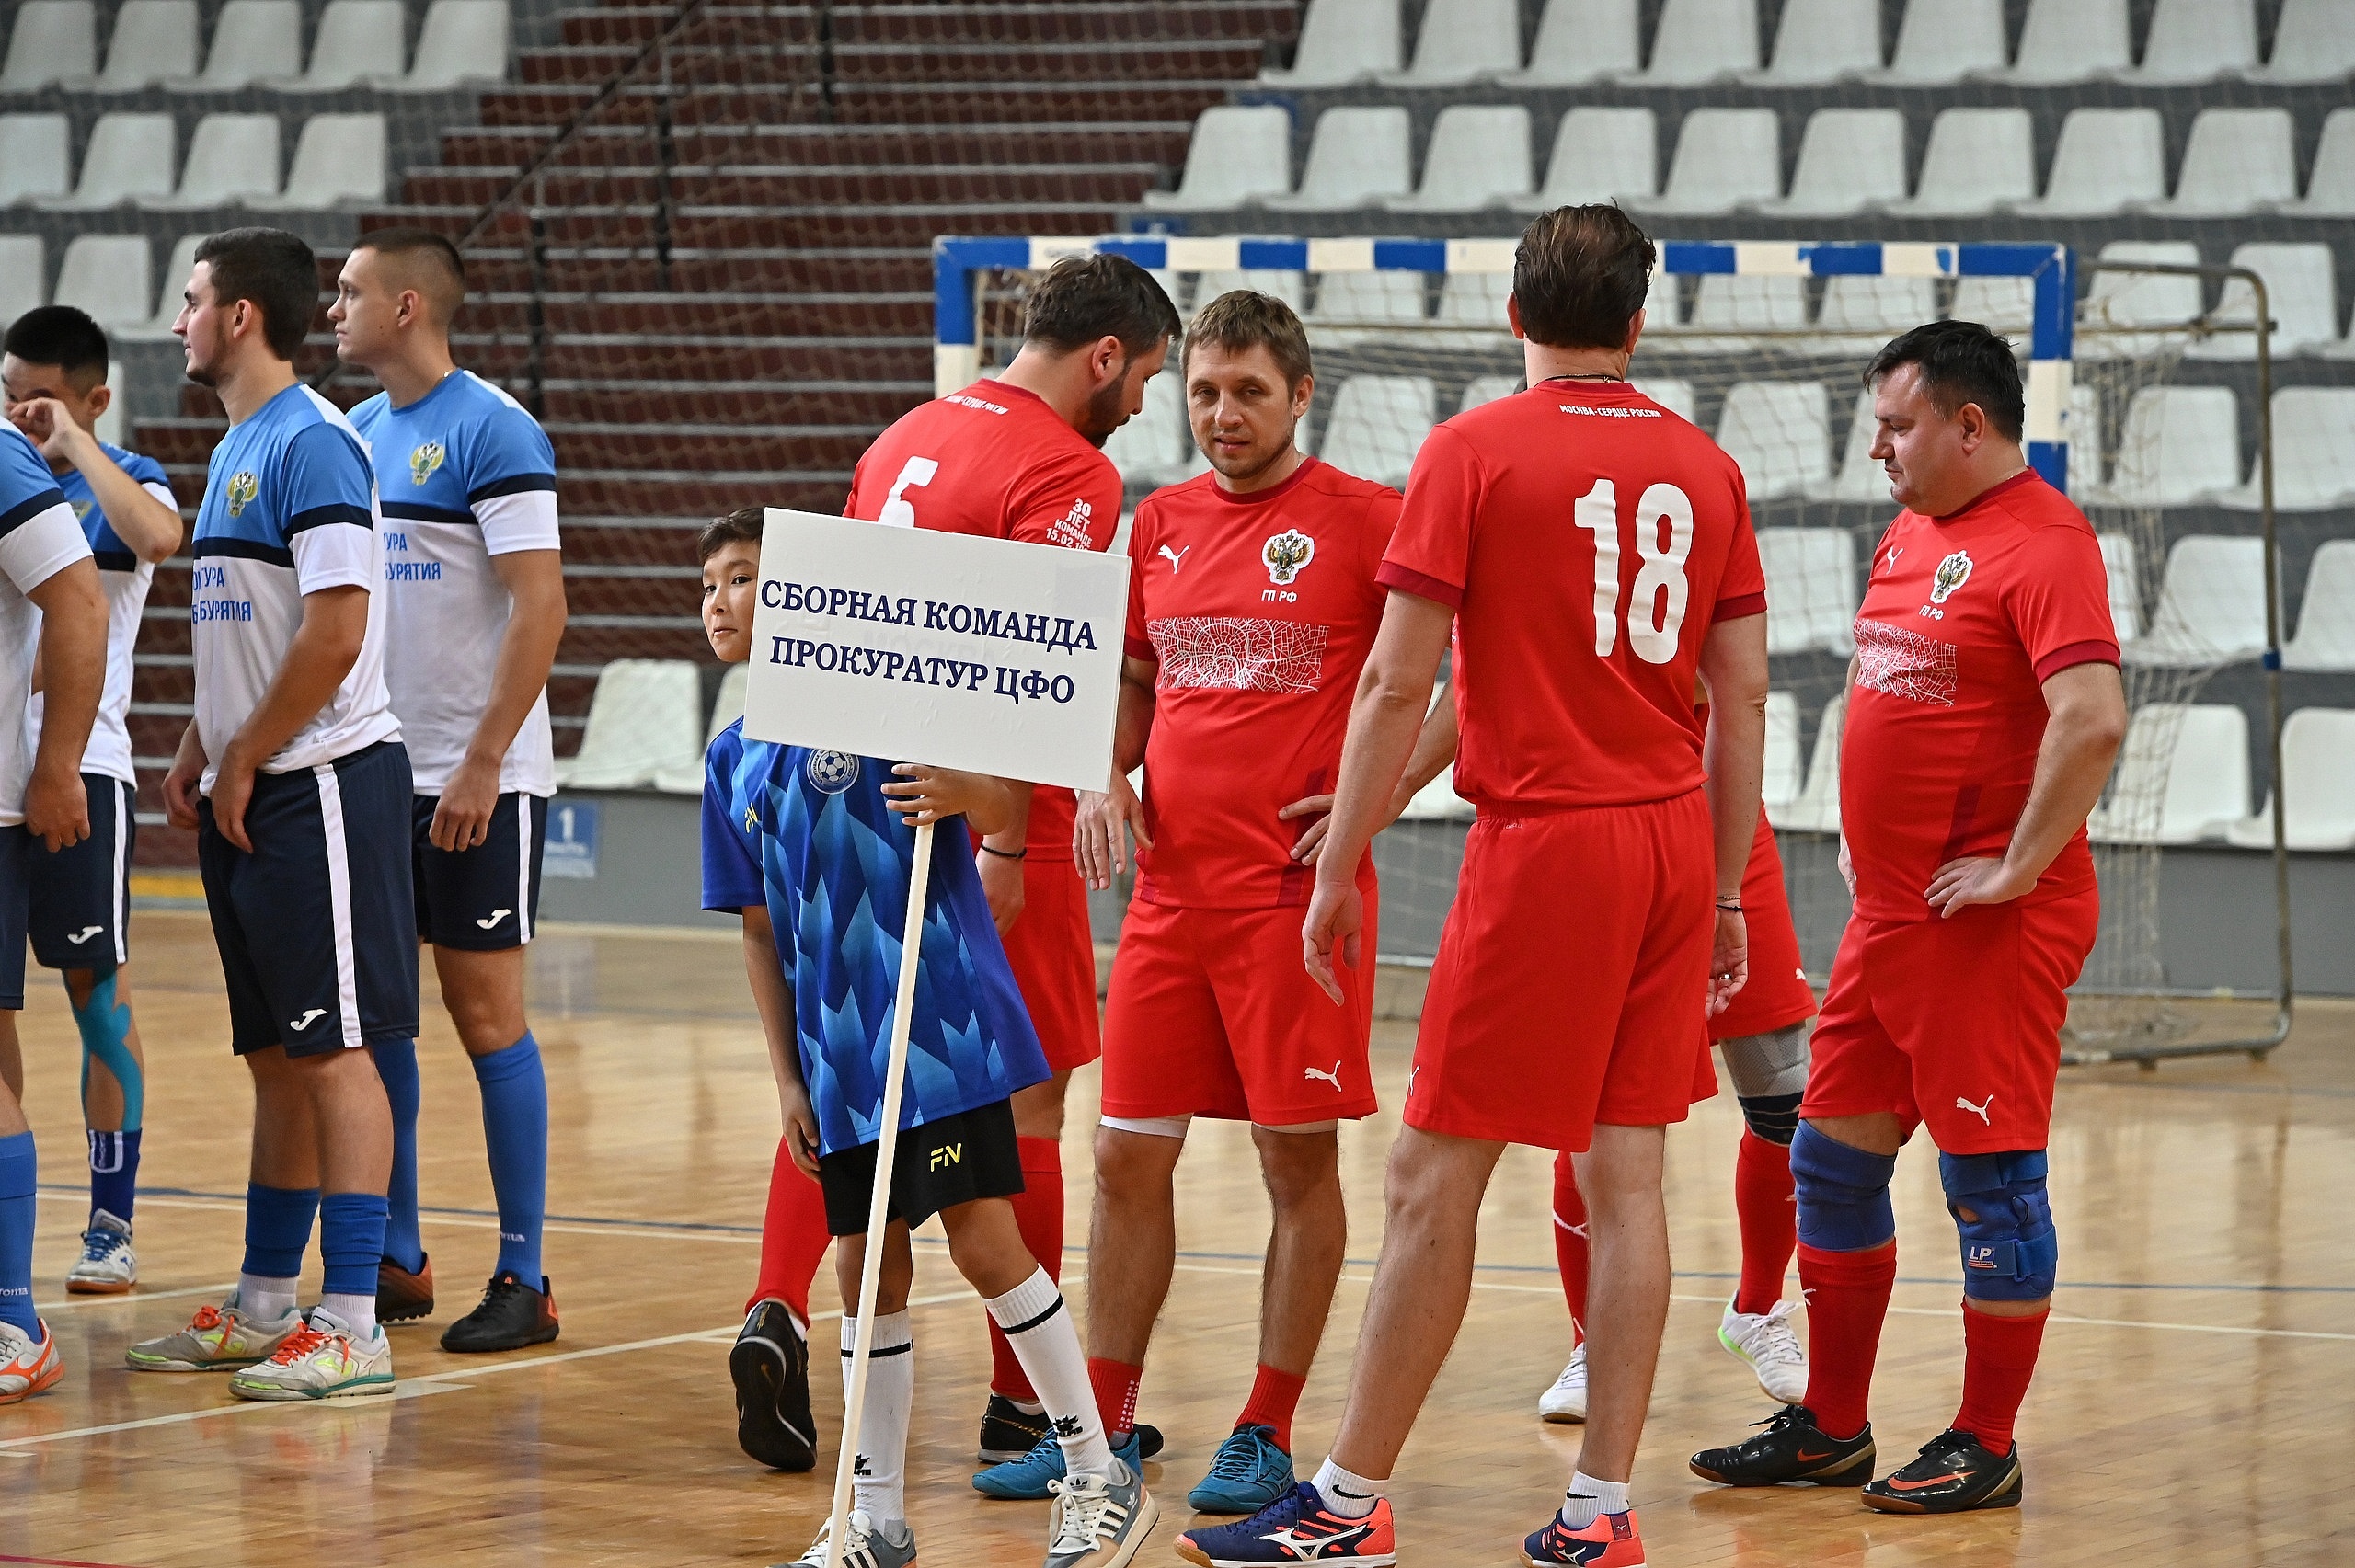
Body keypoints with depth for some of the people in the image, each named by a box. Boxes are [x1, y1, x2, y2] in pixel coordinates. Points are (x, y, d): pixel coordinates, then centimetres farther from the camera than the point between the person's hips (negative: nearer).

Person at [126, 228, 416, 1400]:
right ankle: (264, 1310, 20)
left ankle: (351, 1330, -9)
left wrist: (245, 762, -14)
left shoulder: (311, 443, -14)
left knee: (334, 1048, -9)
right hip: (250, 791, 10)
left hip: (320, 780, -10)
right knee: (275, 1057, 14)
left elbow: (334, 632, -21)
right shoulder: (235, 448, 17)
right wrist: (198, 752, 13)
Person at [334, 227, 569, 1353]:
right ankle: (397, 1261, 18)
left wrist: (483, 765, -19)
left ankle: (523, 1278, 2)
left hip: (476, 783, -7)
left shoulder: (493, 432, -11)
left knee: (486, 1013, -4)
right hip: (372, 774, 7)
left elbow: (541, 607, -16)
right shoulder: (354, 433, 12)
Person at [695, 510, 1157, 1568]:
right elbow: (761, 932, 16)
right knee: (868, 1270, 8)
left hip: (942, 1023, -6)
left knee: (986, 1244, -8)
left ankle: (1101, 1480, 3)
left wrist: (963, 794, -28)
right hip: (837, 1050, 6)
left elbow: (1006, 811, -5)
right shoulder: (733, 758, 13)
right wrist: (787, 1078, 11)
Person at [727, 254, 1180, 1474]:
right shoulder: (1070, 470, -11)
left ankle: (776, 1309, -7)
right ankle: (1023, 1398, 8)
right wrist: (1003, 843, -23)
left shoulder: (906, 439, 14)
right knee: (1024, 1103, 3)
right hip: (992, 825, -7)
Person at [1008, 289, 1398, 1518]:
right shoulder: (1161, 524, 11)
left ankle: (1267, 1435, 8)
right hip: (1171, 888, 6)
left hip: (1299, 893, -5)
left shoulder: (1365, 520, -5)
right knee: (1127, 1153, 7)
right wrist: (1110, 776, 5)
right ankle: (1105, 1423, 16)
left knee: (1298, 1160, 1)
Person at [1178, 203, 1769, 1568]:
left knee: (1434, 1176, 0)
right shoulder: (1705, 468, 8)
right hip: (1676, 840, 5)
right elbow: (1744, 698, 9)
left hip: (1545, 840, -5)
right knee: (1627, 1174, 7)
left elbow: (1398, 686, -8)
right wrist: (1726, 893, 16)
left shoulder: (1475, 452, -5)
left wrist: (1338, 869, 0)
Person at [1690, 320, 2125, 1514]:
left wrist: (2016, 870, -21)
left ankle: (1986, 1448, 6)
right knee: (1833, 1158, 13)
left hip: (1989, 926, -10)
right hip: (1888, 912, 10)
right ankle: (1831, 1428, 22)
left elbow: (2093, 720, -27)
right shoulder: (1908, 536, 14)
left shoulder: (2040, 541, -15)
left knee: (1991, 1178, -2)